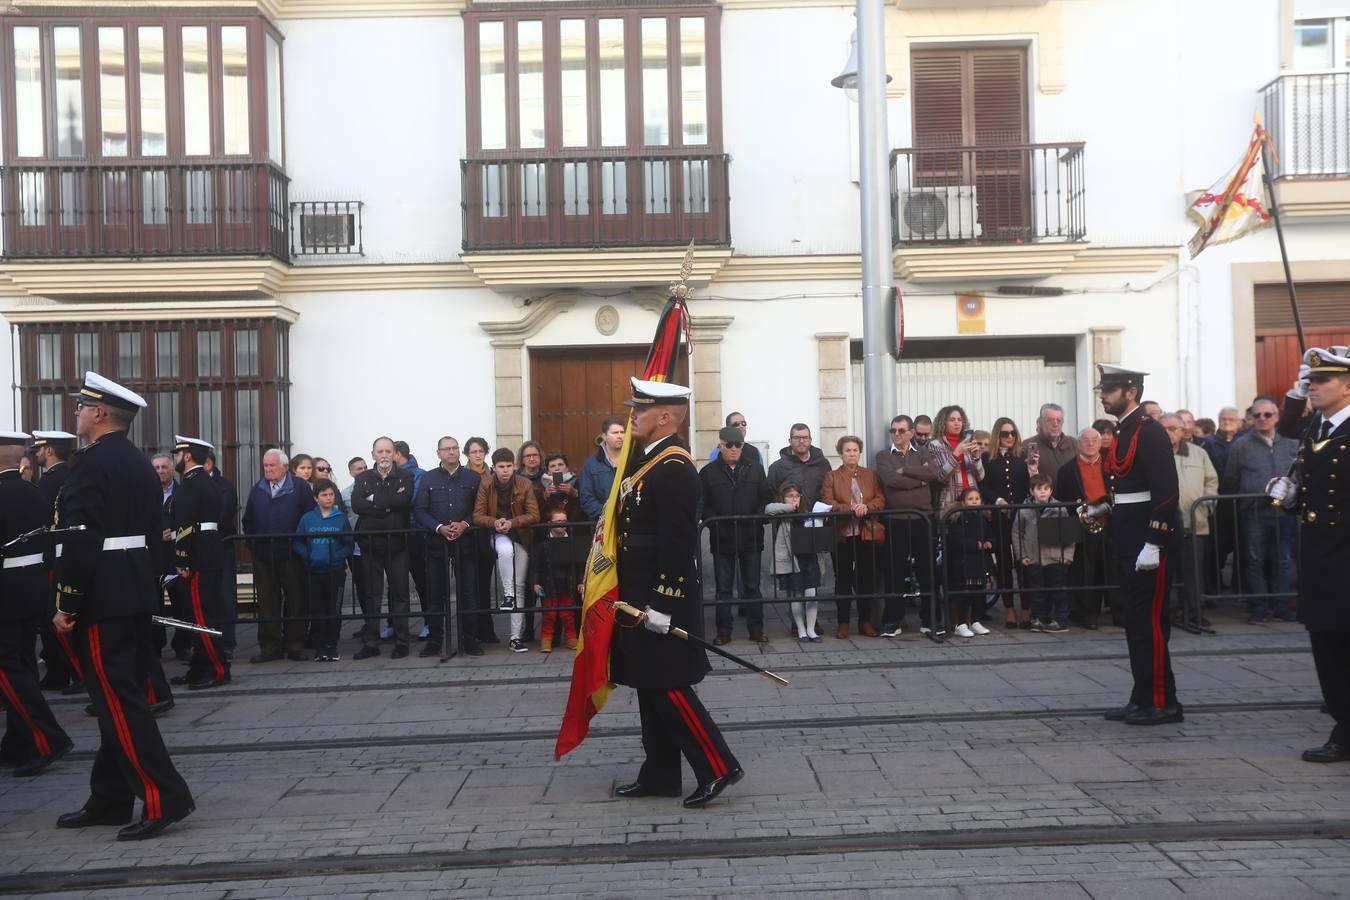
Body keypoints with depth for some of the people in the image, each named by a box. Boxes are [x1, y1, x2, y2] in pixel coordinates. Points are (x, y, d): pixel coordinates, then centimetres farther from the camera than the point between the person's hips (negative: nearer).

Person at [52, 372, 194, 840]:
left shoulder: (93, 463, -14)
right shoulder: (141, 464, 14)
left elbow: (81, 540, -19)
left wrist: (67, 603, -15)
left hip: (103, 599, -9)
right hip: (138, 594, 9)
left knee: (118, 700, -6)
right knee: (123, 696, 13)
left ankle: (163, 797, -6)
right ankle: (110, 800, 22)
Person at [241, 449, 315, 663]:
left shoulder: (300, 487, -3)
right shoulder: (258, 490, 12)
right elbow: (248, 520, 15)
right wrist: (253, 544, 6)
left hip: (291, 556, -4)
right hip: (263, 557, 4)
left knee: (295, 601, 3)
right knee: (267, 603, 5)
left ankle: (295, 645, 11)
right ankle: (270, 646, 12)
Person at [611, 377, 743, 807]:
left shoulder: (674, 468, -18)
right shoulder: (647, 460, 14)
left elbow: (677, 543, -23)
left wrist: (661, 603, -23)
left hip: (662, 597, -10)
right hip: (642, 594, 10)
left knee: (667, 686, -5)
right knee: (650, 685, 13)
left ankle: (718, 767, 4)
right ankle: (659, 775, 22)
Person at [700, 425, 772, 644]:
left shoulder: (755, 470, 8)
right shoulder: (709, 472, 2)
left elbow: (766, 499, 5)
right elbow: (702, 505, -2)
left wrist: (757, 519, -10)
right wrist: (714, 521, -15)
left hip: (751, 536, 1)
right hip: (721, 538, -1)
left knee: (752, 585, 9)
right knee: (723, 587, 6)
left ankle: (756, 628, 17)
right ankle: (724, 630, 14)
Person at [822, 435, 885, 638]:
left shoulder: (870, 475, 14)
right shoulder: (832, 477, 6)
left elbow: (881, 499, 5)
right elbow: (827, 502, -6)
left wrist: (867, 507, -15)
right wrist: (850, 509, -19)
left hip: (868, 533, 2)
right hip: (842, 534, -2)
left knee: (867, 578, 5)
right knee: (843, 579, 2)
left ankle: (865, 621, 14)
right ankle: (843, 623, 8)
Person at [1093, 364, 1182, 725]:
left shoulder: (1150, 432, -13)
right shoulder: (1123, 433, 16)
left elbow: (1166, 490, -20)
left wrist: (1153, 544, -24)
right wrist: (1104, 508, 7)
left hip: (1148, 539, -10)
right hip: (1127, 539, 10)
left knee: (1150, 620, -4)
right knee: (1135, 620, 12)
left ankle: (1162, 702, 4)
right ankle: (1143, 698, 19)